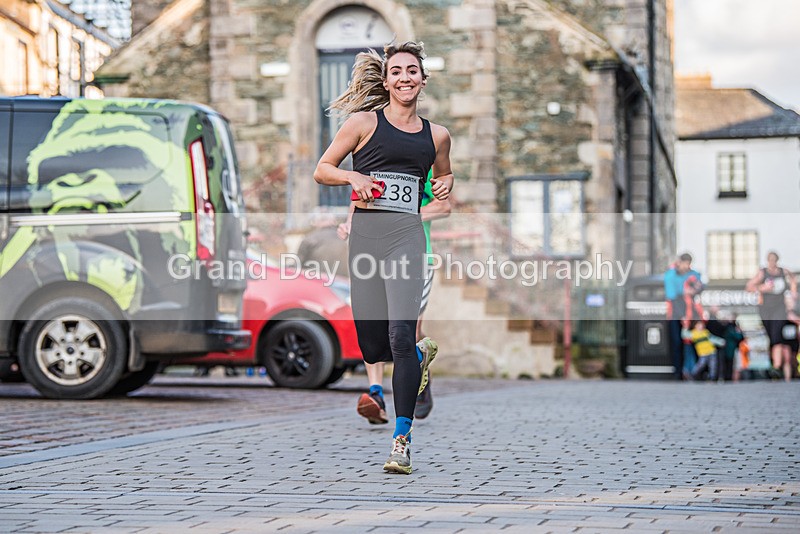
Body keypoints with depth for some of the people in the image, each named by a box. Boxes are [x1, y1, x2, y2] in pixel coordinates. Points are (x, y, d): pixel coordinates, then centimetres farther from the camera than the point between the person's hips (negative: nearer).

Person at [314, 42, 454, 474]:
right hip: (365, 232, 0)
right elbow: (321, 170, 11)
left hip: (406, 233, 0)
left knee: (400, 335, -16)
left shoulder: (436, 135, 14)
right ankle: (421, 355, 40)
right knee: (371, 345, 4)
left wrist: (444, 186, 10)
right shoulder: (363, 122, 6)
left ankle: (402, 439, -12)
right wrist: (352, 176, -8)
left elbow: (443, 174, 33)